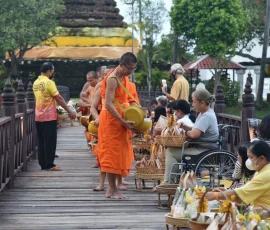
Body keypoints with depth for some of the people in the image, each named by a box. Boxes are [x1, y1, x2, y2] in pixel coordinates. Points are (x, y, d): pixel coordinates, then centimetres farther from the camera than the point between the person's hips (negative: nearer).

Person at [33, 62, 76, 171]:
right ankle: (49, 164, -1)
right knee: (50, 141, -3)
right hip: (49, 116, -8)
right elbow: (59, 98, -15)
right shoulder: (49, 82, -14)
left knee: (41, 141, 10)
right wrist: (70, 111, -10)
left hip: (38, 117, 8)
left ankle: (43, 164, 12)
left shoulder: (36, 83, 10)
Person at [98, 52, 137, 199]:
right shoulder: (113, 79, -18)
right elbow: (108, 105, -24)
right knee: (112, 153, -4)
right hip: (111, 120, -9)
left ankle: (112, 188, 17)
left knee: (118, 153, 10)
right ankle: (113, 190, 1)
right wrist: (123, 122, -26)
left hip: (119, 119, 9)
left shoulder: (123, 78, 11)